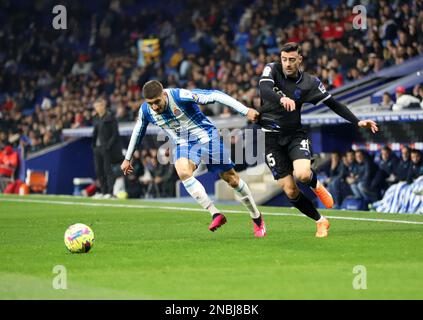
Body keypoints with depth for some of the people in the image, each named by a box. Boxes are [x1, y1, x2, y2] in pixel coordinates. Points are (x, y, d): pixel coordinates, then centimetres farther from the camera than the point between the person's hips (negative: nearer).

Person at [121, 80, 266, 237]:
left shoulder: (180, 96, -27)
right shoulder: (145, 110, -10)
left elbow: (215, 95, -27)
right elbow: (137, 132, 12)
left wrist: (246, 111, -30)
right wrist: (127, 158, 19)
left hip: (206, 137, -4)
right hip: (183, 143, 4)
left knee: (231, 178, 1)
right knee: (183, 172, -28)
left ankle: (257, 218, 21)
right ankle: (215, 214, -24)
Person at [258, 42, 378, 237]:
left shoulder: (309, 83, -3)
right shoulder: (272, 70, -6)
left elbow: (333, 104, 2)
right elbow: (264, 90, -26)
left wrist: (357, 122, -8)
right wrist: (282, 99, -47)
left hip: (295, 134, 0)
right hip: (271, 137, 0)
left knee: (302, 174, -29)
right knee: (290, 191, -5)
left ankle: (316, 185, 9)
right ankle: (320, 221, 16)